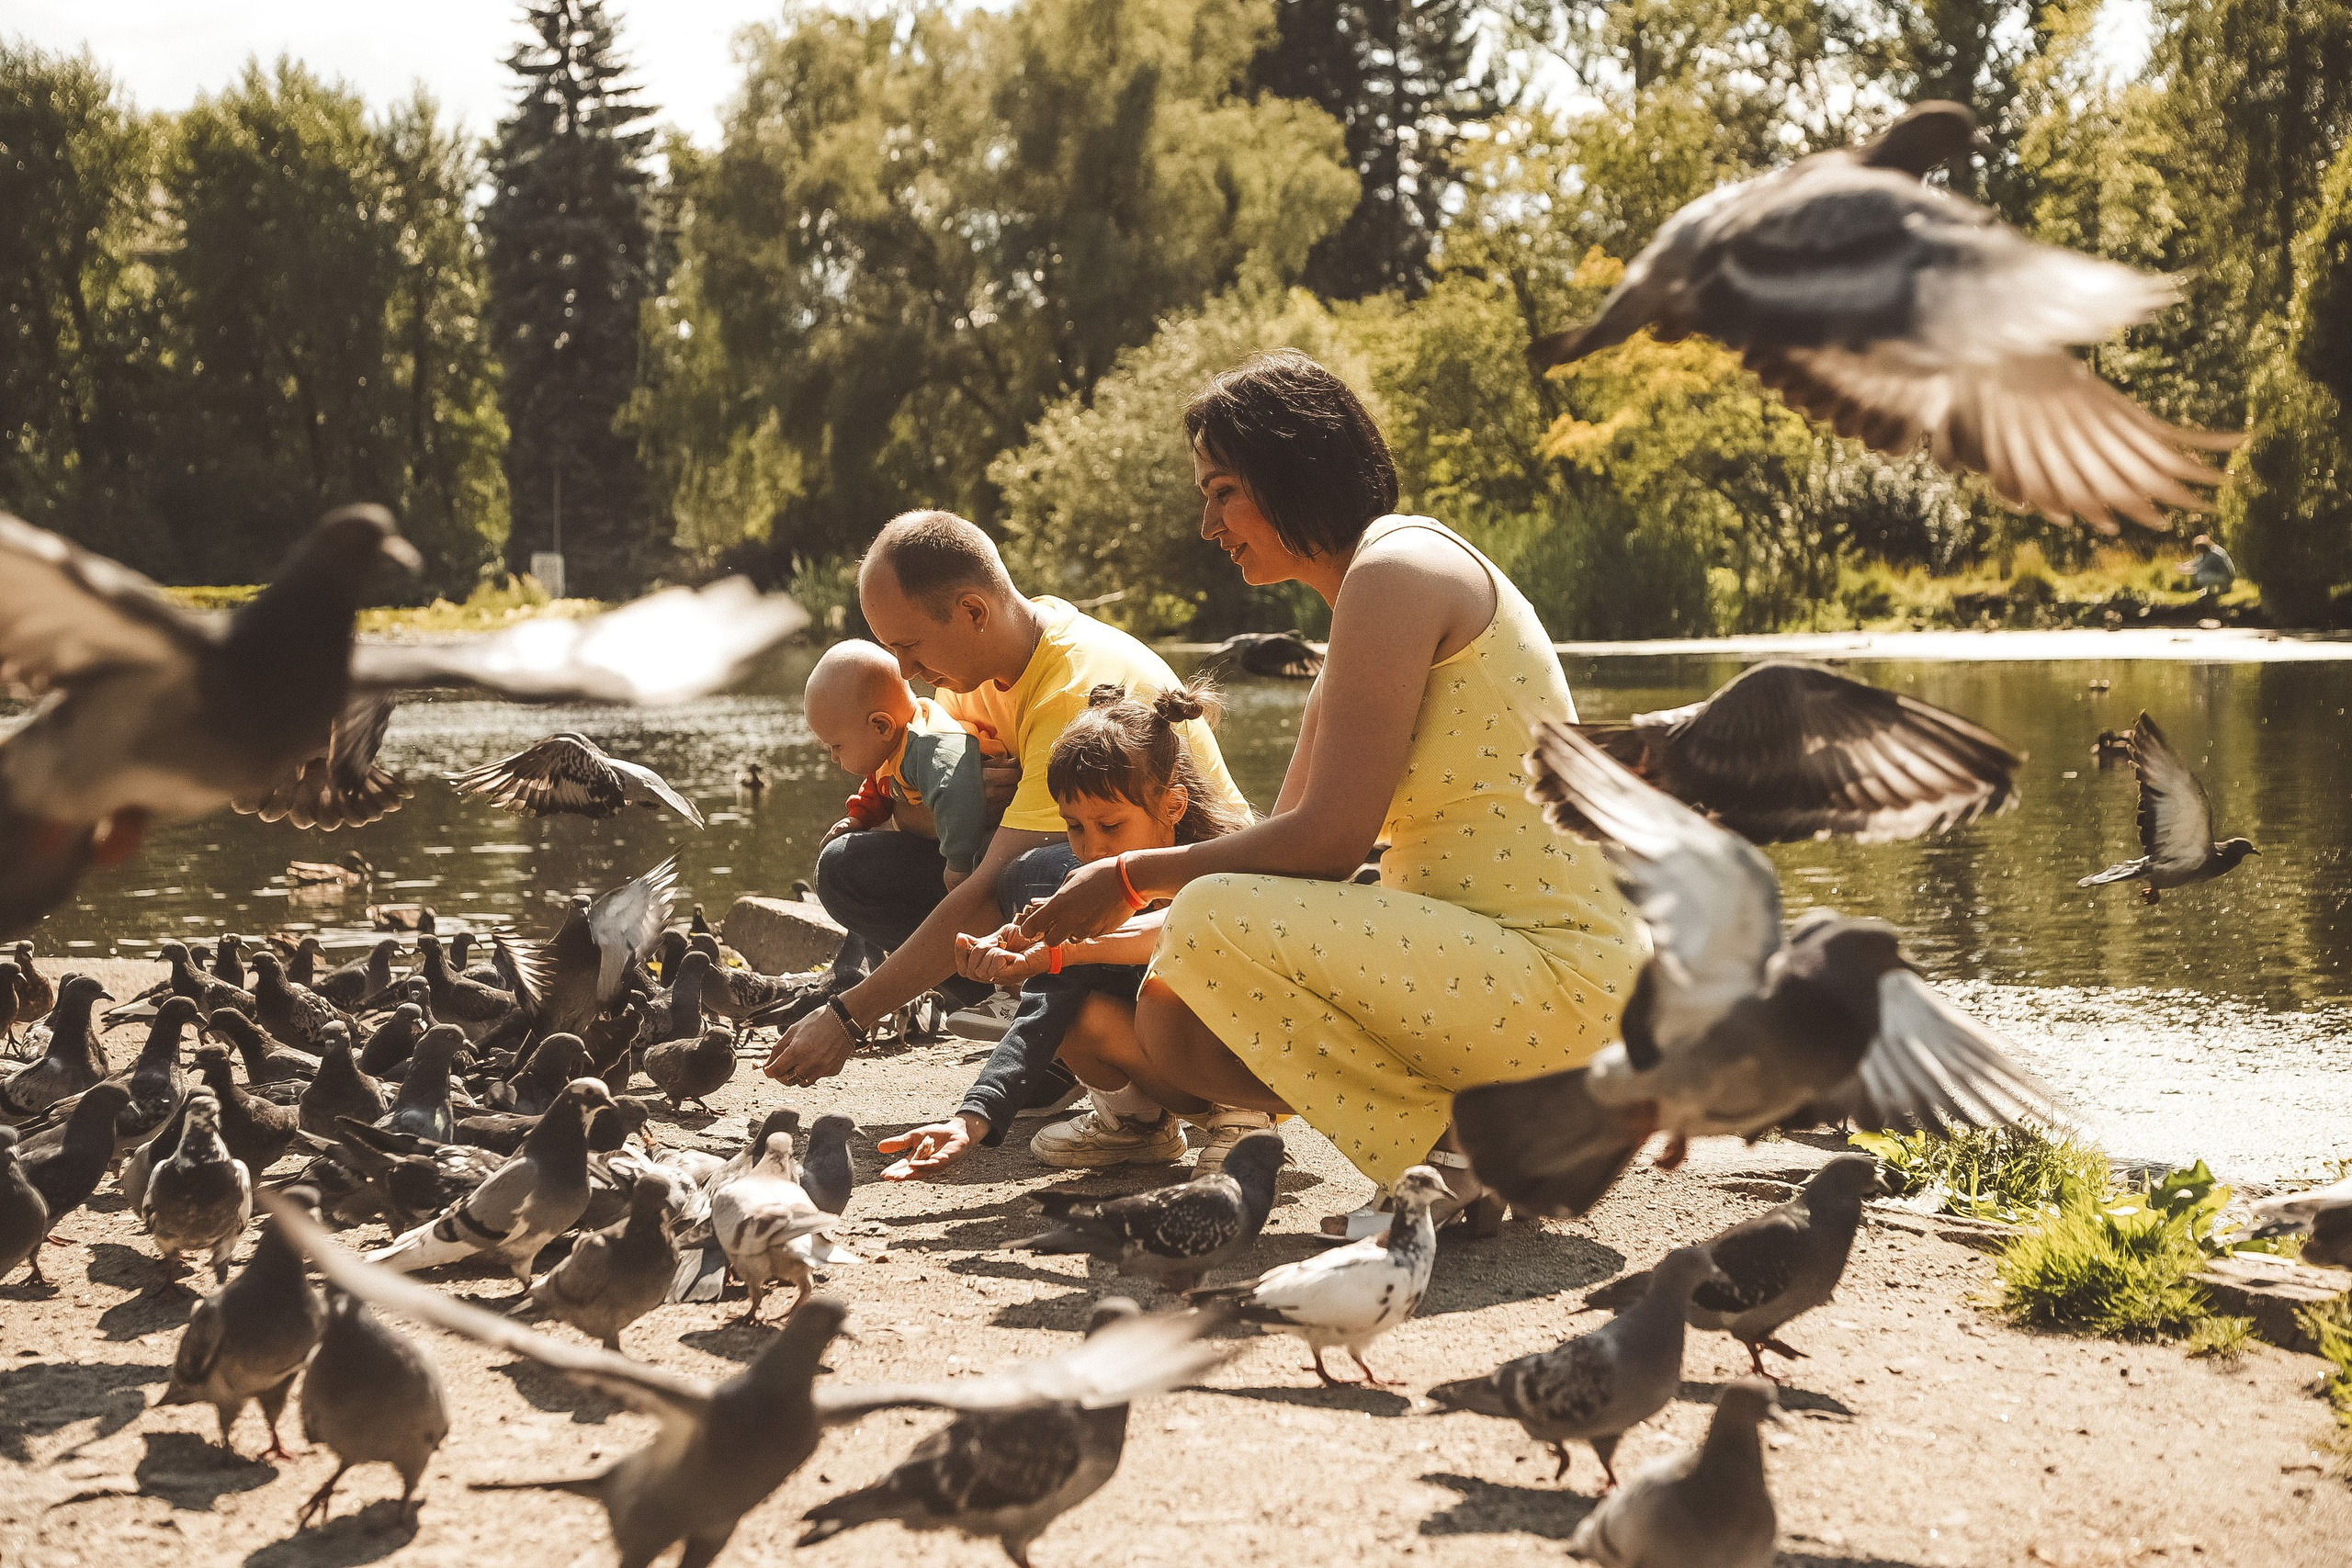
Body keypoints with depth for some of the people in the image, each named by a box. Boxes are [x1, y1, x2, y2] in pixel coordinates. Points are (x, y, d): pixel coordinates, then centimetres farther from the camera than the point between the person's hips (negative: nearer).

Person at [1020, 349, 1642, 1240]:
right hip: (1474, 951, 10)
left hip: (1551, 973, -10)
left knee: (1214, 925, -25)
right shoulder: (1361, 602, 19)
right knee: (1166, 1021, 9)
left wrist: (1133, 877, -8)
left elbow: (1329, 842, -19)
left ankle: (1452, 1154, -10)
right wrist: (1076, 942, 10)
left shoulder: (1396, 571, -13)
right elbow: (1284, 856, 17)